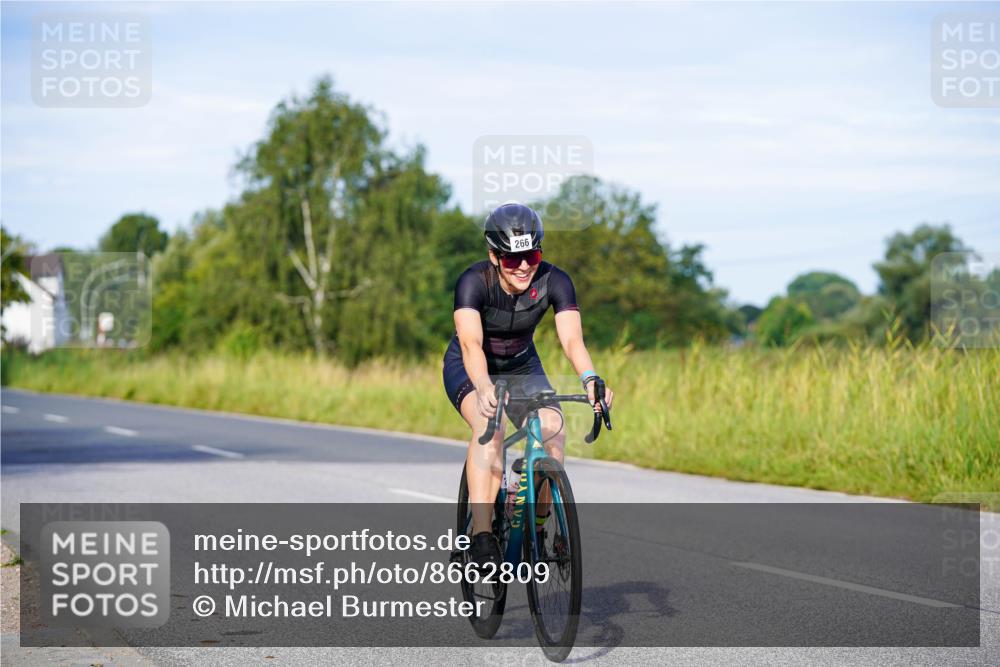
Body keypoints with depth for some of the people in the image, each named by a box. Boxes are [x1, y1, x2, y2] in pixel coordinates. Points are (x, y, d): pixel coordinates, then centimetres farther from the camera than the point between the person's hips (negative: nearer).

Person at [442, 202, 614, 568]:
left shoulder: (554, 281, -23)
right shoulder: (474, 281, -29)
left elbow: (572, 338, -35)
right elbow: (471, 343, -43)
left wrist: (589, 379, -56)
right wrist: (484, 387, -63)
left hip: (522, 368, 3)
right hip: (469, 369, -3)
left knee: (553, 429, -25)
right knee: (489, 426, -34)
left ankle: (537, 529, -10)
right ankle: (481, 534, -36)